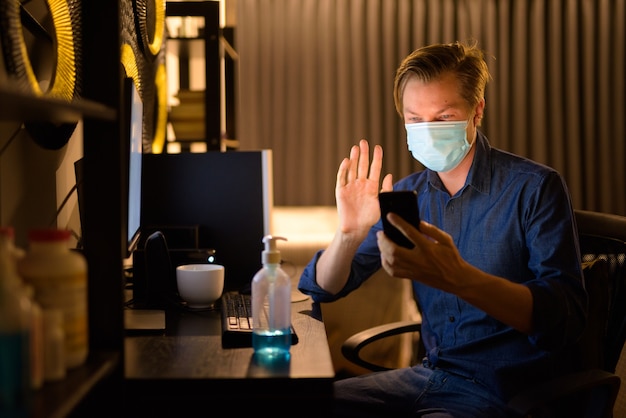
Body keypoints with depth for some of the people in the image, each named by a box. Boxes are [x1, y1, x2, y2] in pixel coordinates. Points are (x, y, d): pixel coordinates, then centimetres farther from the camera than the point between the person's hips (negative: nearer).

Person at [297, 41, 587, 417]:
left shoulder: (535, 187, -11)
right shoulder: (406, 194, 6)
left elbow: (566, 319, -23)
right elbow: (322, 288, 6)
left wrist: (458, 279, -39)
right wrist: (349, 234, -17)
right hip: (431, 374, 6)